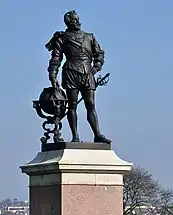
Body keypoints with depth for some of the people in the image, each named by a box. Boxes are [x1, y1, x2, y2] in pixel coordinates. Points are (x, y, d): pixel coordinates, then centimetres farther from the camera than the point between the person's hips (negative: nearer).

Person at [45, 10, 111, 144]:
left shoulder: (89, 37, 21)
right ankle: (75, 136, -4)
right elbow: (56, 59, 6)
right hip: (71, 72, -3)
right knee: (72, 105, -4)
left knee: (91, 105, -2)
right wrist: (53, 77, -4)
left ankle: (98, 135, -6)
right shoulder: (62, 38, 11)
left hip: (88, 74, 3)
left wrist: (96, 66, 4)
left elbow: (99, 53, 22)